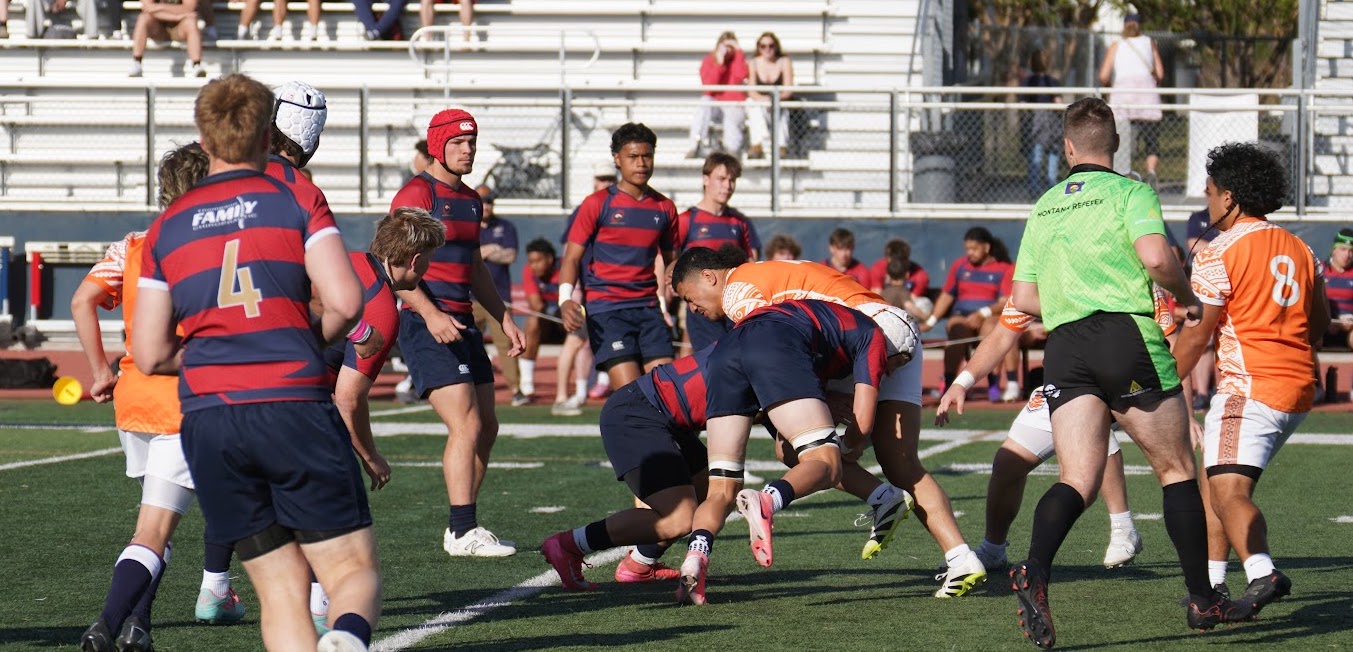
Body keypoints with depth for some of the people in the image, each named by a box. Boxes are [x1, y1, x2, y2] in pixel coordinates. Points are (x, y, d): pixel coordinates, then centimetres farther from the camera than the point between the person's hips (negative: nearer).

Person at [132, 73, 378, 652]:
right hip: (295, 406, -3)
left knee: (280, 589, 9)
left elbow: (150, 354, 10)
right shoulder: (295, 201, 6)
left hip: (206, 421, 3)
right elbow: (345, 303, -6)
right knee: (354, 569, -1)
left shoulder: (166, 227, 13)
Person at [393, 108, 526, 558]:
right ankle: (462, 532, -15)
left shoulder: (470, 200, 17)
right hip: (425, 324, -9)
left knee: (486, 427, 9)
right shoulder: (416, 194, -9)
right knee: (466, 424, -16)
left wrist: (504, 319, 24)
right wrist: (431, 314, -26)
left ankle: (460, 527, 17)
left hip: (462, 325, 9)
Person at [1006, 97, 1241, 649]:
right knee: (1176, 469, 10)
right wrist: (1187, 298, 3)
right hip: (1129, 338, -4)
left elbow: (1023, 298, 18)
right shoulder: (1130, 192, 1)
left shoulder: (1044, 207, 18)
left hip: (1064, 346, 4)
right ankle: (1203, 600, 13)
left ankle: (1035, 570, -34)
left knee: (1078, 480, -5)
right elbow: (1156, 257, -16)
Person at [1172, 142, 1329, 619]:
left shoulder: (1220, 254, -8)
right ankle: (1212, 582, 22)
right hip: (1298, 389, 9)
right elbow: (1319, 323, 23)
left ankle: (1262, 574, -42)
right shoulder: (1299, 250, 14)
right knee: (1219, 481, 21)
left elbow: (1196, 335, -8)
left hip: (1248, 390, -9)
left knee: (1229, 492, -19)